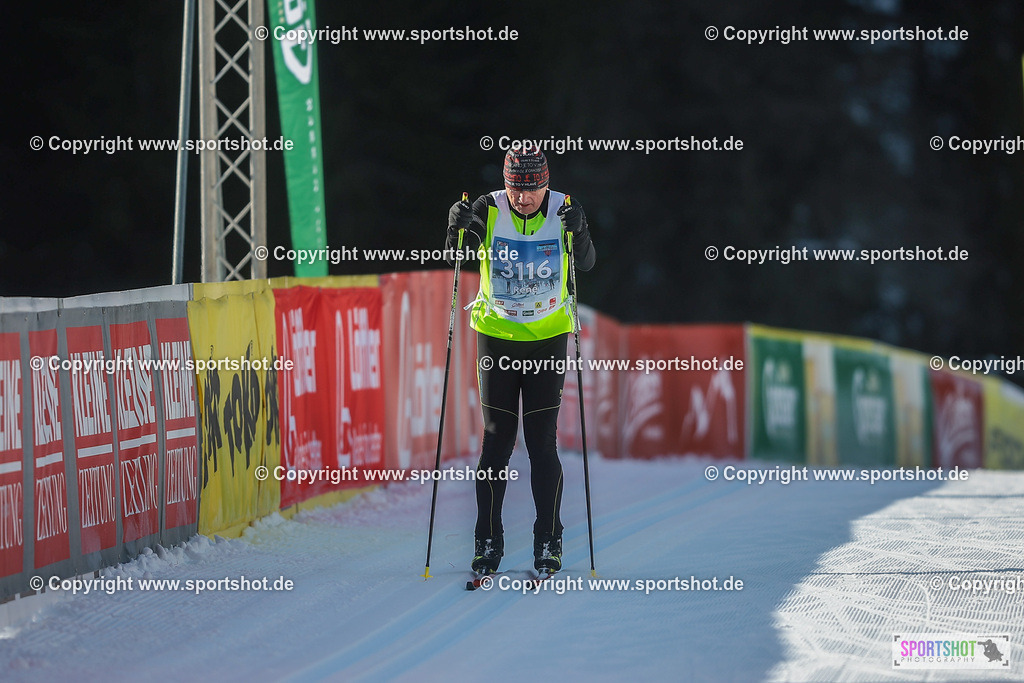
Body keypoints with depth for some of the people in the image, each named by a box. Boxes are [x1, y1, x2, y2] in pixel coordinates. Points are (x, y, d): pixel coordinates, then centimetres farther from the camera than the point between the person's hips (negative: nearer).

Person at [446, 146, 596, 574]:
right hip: (496, 335, 0)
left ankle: (548, 543, 6)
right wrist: (457, 228, -34)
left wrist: (578, 232, -35)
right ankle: (488, 543, 8)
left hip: (547, 338, 0)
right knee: (497, 442, 1)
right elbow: (456, 255, -15)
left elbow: (587, 264, -16)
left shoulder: (563, 210, -7)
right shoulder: (488, 210, -7)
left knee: (542, 443, -2)